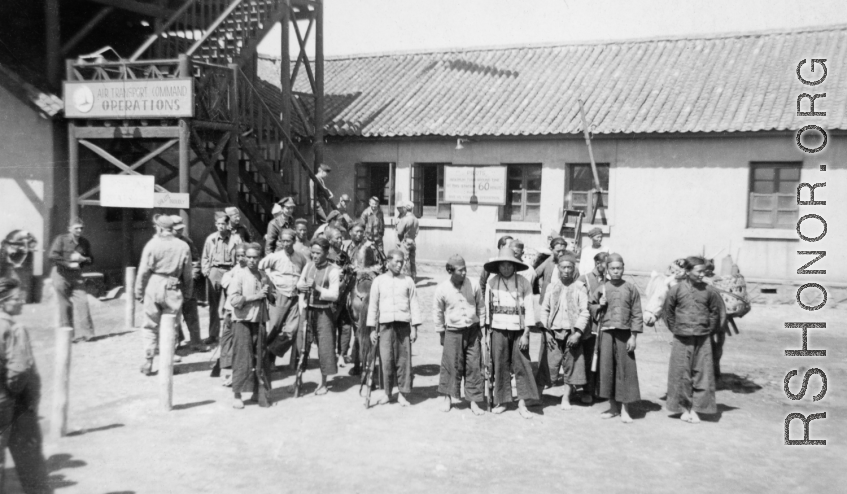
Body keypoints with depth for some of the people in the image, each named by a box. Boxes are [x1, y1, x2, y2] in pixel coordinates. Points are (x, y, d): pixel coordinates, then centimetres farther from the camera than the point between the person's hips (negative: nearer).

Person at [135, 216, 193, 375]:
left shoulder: (152, 244, -6)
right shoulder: (183, 247, 1)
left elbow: (143, 271, -5)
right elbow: (188, 274, 5)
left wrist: (139, 291, 3)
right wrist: (187, 293, 14)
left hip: (153, 287, -1)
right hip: (173, 290, 1)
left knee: (150, 327, 10)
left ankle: (148, 363, 12)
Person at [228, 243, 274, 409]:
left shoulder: (263, 276, 12)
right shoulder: (239, 275, -4)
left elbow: (273, 298, 20)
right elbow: (233, 299, -14)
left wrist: (268, 292, -1)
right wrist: (255, 296, -15)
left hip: (259, 322, 5)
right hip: (242, 322, -5)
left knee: (260, 358, 7)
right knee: (242, 359, -4)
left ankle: (259, 392, 18)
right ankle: (237, 394, 6)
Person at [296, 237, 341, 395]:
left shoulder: (332, 270, -10)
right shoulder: (308, 266, 5)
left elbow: (334, 295, -16)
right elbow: (299, 283, 12)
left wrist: (317, 287, -24)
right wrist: (303, 286, -11)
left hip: (324, 312, -4)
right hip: (308, 309, 5)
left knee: (324, 348, 0)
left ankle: (323, 383, 13)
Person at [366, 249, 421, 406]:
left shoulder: (408, 281, 8)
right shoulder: (379, 281, 8)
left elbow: (414, 304, 7)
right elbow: (373, 305, 9)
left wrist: (414, 327, 1)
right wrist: (372, 329, 5)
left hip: (403, 324, 0)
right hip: (385, 324, 0)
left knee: (404, 360, -1)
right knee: (386, 360, -2)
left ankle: (402, 394, 9)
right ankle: (387, 393, 12)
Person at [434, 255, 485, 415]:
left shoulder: (473, 284, -4)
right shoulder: (442, 288, -8)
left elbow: (481, 306, 8)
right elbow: (437, 312, 4)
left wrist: (482, 327, 10)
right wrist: (441, 333, 8)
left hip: (473, 331, 1)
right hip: (453, 332, -1)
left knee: (474, 367, 2)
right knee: (451, 366, 3)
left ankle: (474, 402, 11)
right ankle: (448, 399, 21)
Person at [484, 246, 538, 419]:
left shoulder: (523, 282, -3)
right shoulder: (492, 281, 1)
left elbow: (529, 309, -4)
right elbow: (487, 306, 6)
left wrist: (526, 334, -8)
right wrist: (487, 327, 5)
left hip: (518, 330, -1)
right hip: (498, 329, 1)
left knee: (521, 366, -1)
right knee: (500, 366, 6)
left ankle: (522, 403, 6)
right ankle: (502, 401, 18)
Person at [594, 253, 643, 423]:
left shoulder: (631, 288, 2)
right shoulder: (602, 289, 7)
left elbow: (637, 314, 1)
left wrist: (633, 336, -5)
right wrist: (600, 306, -8)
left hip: (624, 334, -2)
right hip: (606, 333, 2)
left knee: (625, 370, 0)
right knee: (606, 369, 5)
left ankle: (624, 409, 8)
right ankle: (613, 407, 18)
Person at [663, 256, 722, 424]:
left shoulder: (708, 291, -1)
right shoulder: (677, 290, -4)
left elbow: (715, 311, 12)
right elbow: (668, 310, 8)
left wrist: (709, 329, 9)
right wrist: (675, 328, 7)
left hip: (702, 340, 1)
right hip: (682, 340, -1)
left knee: (701, 374, 2)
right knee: (681, 374, 3)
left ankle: (695, 408, 11)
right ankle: (684, 408, 15)